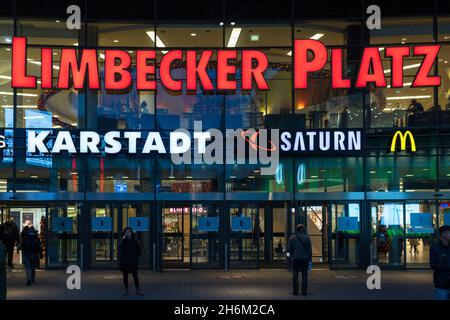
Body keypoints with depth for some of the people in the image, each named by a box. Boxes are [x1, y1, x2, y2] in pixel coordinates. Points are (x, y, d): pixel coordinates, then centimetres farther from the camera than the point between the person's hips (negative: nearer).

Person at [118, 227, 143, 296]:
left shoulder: (134, 241, 6)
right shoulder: (123, 241, 2)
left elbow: (139, 250, 12)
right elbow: (120, 247, -19)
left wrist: (136, 257, -2)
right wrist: (124, 238, -20)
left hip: (133, 262, 0)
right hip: (124, 261, 0)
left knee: (135, 275, -3)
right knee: (125, 276, 4)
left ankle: (138, 290, 0)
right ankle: (126, 290, 11)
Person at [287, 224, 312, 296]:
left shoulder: (292, 237, -2)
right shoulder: (307, 238, 0)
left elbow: (289, 248, 2)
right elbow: (310, 250, 1)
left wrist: (289, 253, 23)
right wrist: (310, 260, 5)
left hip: (295, 258, 0)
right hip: (304, 259, 0)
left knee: (295, 275, 6)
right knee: (304, 275, 4)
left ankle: (295, 291, 5)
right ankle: (304, 291, 1)